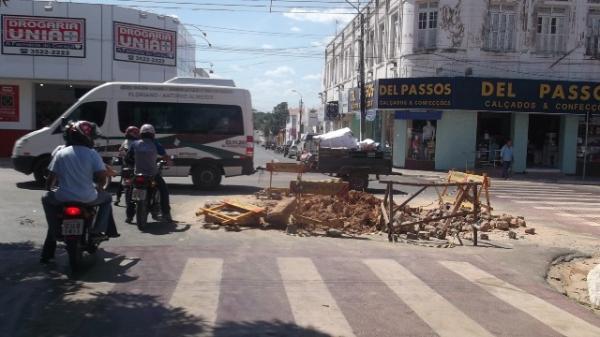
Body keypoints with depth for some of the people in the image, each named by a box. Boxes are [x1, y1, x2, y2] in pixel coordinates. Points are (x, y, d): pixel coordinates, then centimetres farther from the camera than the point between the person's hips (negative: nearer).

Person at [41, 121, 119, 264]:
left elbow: (51, 178, 2)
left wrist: (48, 188, 23)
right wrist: (98, 187, 13)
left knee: (46, 199, 33)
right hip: (87, 199, -1)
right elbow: (102, 177, -9)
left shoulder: (61, 153, 2)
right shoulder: (92, 154, -5)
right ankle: (98, 229, 21)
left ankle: (54, 233, 28)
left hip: (63, 198, 1)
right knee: (106, 198, 29)